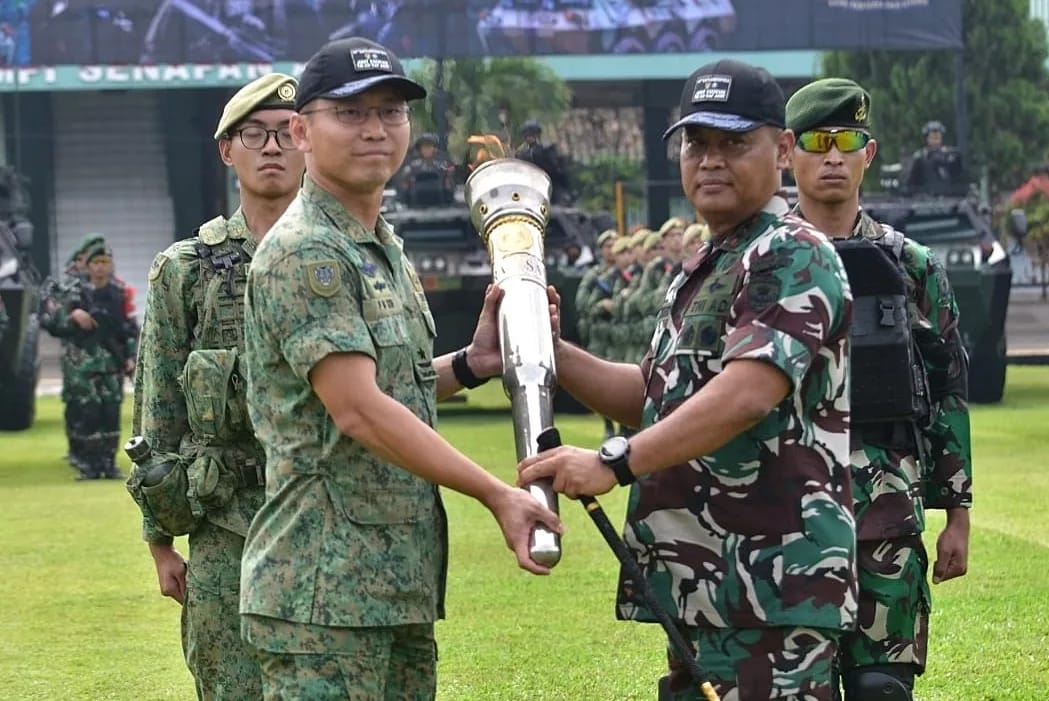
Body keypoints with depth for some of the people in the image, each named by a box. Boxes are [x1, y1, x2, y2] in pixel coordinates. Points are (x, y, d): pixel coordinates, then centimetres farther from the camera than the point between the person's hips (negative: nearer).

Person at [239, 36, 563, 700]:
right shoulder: (305, 251, -12)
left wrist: (470, 364, 4)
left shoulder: (385, 246, 17)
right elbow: (356, 408, -20)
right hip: (327, 588, -9)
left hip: (401, 579, 9)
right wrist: (497, 494, -20)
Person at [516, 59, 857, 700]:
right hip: (705, 586, 10)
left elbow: (747, 394, -24)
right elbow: (656, 398, 27)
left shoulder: (793, 256, -10)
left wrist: (615, 464, -28)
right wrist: (547, 349, 14)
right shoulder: (703, 270, 22)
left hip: (773, 585, -10)